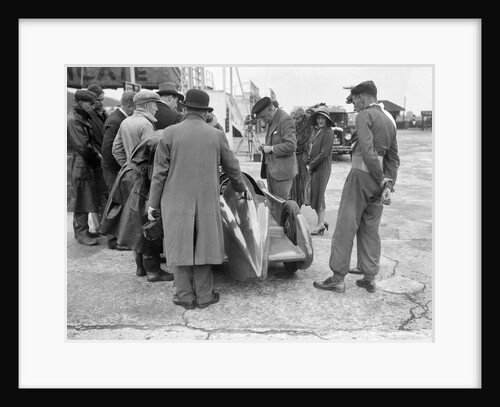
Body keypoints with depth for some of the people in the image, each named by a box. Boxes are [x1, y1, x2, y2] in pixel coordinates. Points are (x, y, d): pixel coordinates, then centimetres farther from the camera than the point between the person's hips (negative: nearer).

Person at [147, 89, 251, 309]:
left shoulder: (170, 133, -4)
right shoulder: (217, 135, 0)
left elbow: (159, 171, -3)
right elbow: (232, 167, 10)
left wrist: (153, 203, 5)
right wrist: (242, 189, 27)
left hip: (176, 200, -1)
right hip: (207, 200, 1)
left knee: (180, 245, 8)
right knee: (203, 245, 11)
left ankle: (185, 296, 16)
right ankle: (204, 295, 20)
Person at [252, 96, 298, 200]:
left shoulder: (285, 120, -14)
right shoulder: (271, 120, 15)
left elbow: (291, 145, -22)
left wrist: (271, 148, -17)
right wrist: (265, 147, 6)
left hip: (282, 170, -9)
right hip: (271, 168, 9)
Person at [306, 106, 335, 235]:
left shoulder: (328, 132, -12)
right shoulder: (315, 130, 12)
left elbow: (324, 153, -16)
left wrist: (312, 165, -11)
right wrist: (308, 163, 3)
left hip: (322, 168, -8)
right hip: (312, 168, 8)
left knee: (318, 195, -1)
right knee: (312, 194, 10)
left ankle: (320, 224, 12)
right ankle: (322, 221, 24)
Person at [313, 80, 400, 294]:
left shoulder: (364, 116, -7)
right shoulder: (389, 121, 18)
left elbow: (368, 150, -19)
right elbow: (393, 158, 14)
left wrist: (382, 180, -14)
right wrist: (388, 184, 6)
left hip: (361, 175, -8)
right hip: (378, 181, 8)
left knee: (345, 227, -2)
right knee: (370, 230, 13)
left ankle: (338, 278, 3)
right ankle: (369, 279, 18)